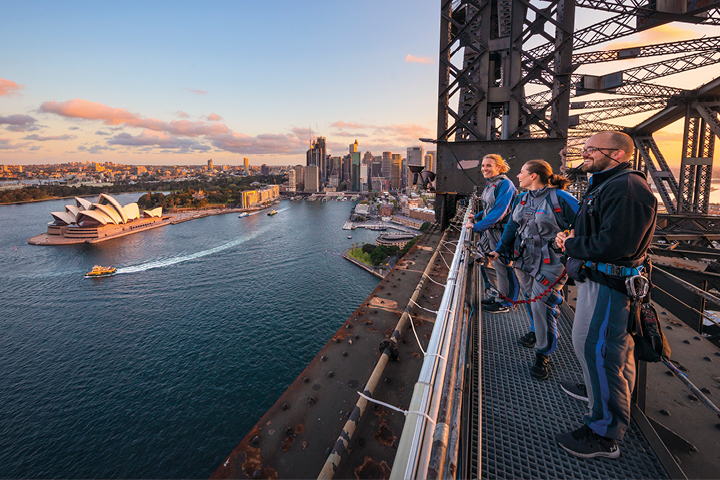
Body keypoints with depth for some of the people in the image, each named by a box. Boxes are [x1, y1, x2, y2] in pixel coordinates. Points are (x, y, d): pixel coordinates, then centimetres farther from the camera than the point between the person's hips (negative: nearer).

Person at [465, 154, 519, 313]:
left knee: (504, 267, 1)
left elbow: (498, 211, -24)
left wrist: (477, 226, -24)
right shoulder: (490, 184, 11)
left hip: (502, 233, -9)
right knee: (497, 264, 17)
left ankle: (505, 303, 16)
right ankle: (501, 296, 32)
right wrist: (477, 216, 11)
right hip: (491, 231, 9)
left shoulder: (505, 184, -17)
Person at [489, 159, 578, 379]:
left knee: (542, 305, -5)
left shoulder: (559, 198, -13)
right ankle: (537, 332, 44)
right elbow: (512, 226, 13)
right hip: (525, 260, 6)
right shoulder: (522, 199, 9)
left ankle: (543, 354, 13)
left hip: (549, 263, -6)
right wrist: (500, 250, 6)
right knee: (531, 300, 18)